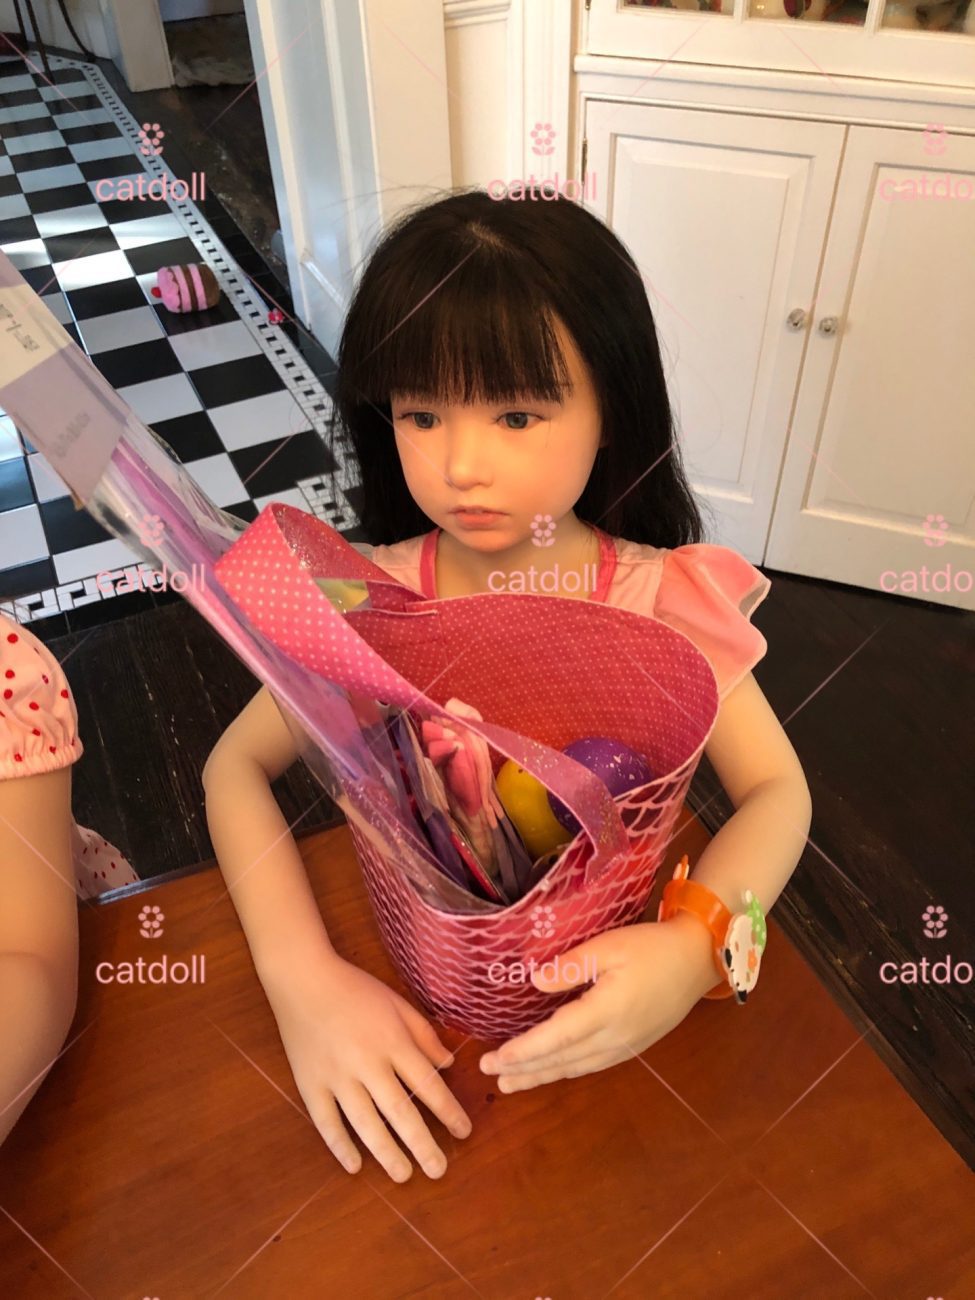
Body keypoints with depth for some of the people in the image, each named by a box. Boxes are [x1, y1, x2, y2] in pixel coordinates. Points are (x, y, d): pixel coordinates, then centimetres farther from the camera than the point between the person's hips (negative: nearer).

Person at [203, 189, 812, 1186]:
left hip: (611, 950, 0)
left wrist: (697, 947, -32)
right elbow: (236, 765, -13)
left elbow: (776, 791, -12)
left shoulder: (665, 599, -14)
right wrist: (304, 978, -28)